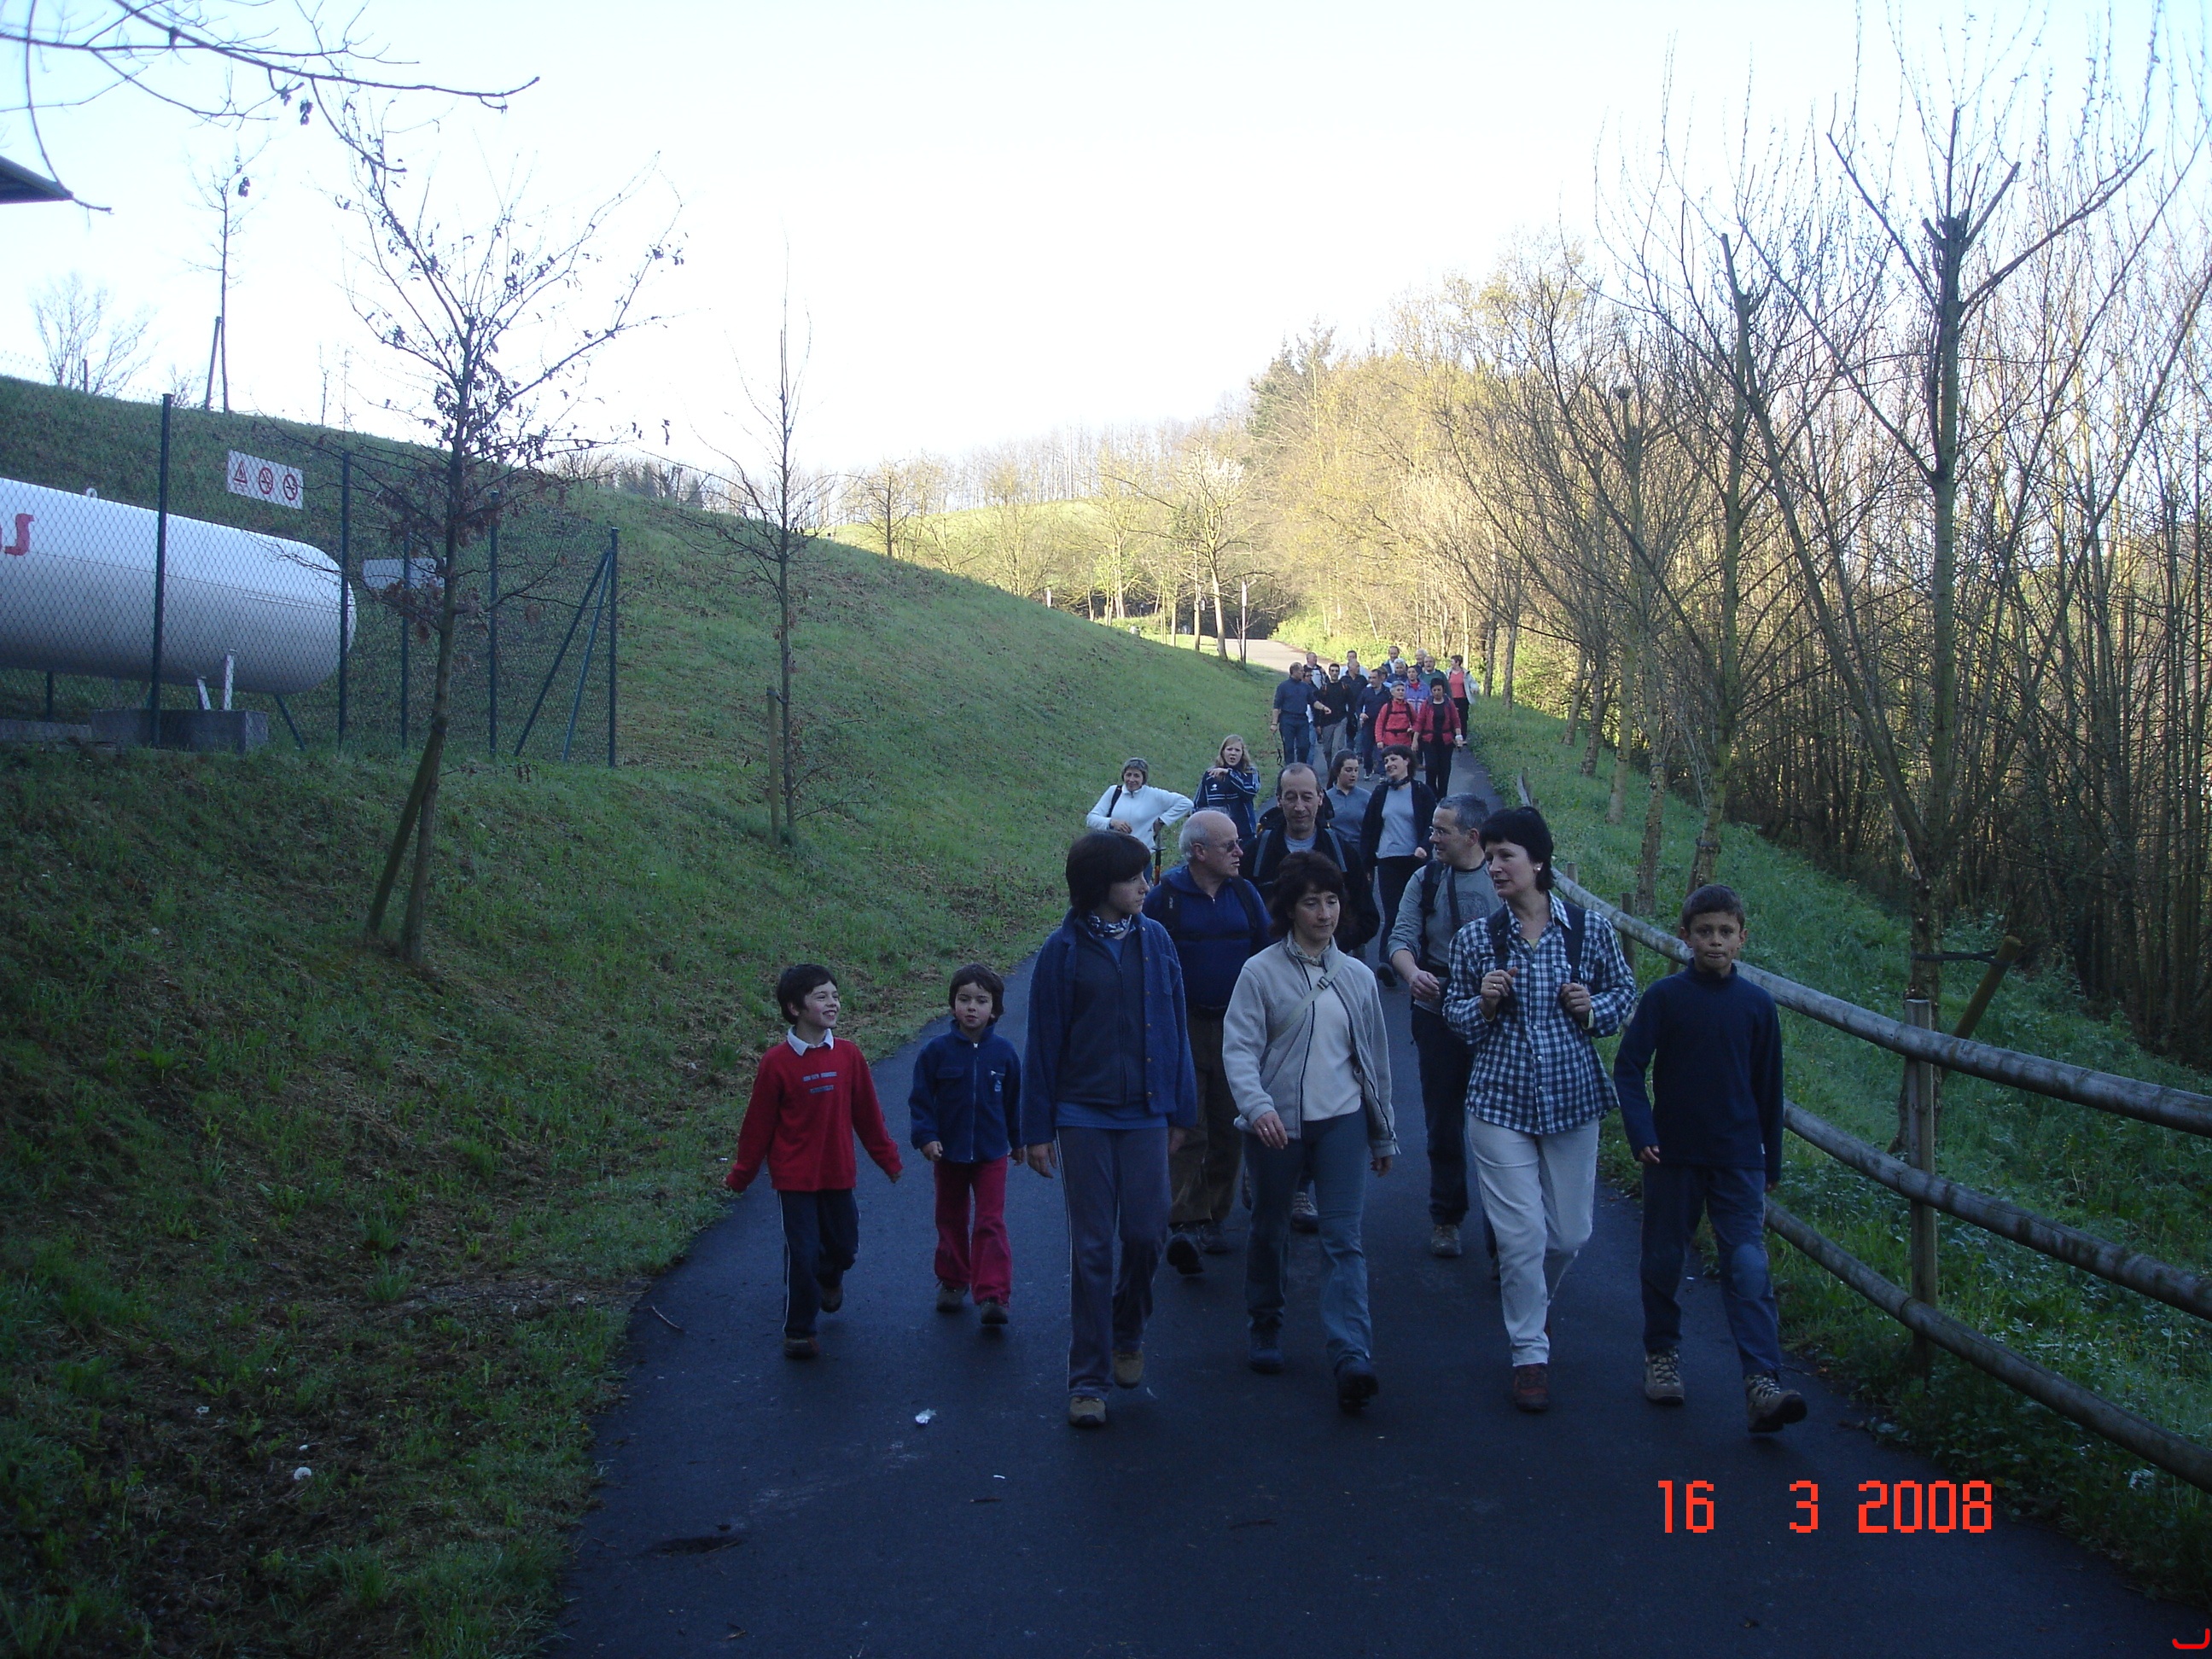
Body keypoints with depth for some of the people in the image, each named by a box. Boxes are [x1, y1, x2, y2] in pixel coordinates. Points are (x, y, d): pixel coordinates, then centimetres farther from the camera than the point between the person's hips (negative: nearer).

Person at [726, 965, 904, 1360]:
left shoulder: (848, 1055, -2)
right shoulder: (777, 1061, -12)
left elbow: (867, 1114, 7)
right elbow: (759, 1123, -4)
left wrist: (888, 1159, 14)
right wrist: (740, 1175, 4)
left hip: (838, 1174, 4)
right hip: (794, 1178, -4)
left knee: (844, 1246, 14)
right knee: (801, 1253, -1)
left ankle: (829, 1278, 50)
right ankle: (798, 1332, 17)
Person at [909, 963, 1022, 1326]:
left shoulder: (1003, 1052, -5)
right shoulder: (937, 1051, -9)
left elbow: (1015, 1101, 7)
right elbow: (920, 1099, -5)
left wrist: (1019, 1139, 14)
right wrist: (926, 1136, -15)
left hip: (991, 1153, -1)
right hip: (948, 1153, 1)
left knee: (990, 1224, -4)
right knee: (951, 1221, 16)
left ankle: (993, 1296, -4)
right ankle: (952, 1283, 31)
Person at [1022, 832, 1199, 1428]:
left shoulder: (1154, 939, 1)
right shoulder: (1064, 950, -7)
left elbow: (1174, 1026, 8)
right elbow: (1043, 1042, -2)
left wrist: (1180, 1109, 10)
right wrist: (1037, 1128, -1)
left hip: (1145, 1114, 2)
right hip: (1084, 1116, -2)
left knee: (1146, 1234, 4)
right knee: (1091, 1247, 3)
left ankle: (1127, 1333, 33)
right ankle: (1086, 1379, 14)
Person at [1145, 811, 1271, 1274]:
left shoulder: (1245, 894, 7)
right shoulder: (1166, 897, -5)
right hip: (1184, 1026, -4)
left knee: (1228, 1130, 9)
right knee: (1188, 1129, -9)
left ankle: (1212, 1217, 21)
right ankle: (1185, 1223, -12)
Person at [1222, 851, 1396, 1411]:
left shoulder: (1357, 977, 8)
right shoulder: (1261, 972, -4)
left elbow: (1376, 1058, 16)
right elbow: (1239, 1047, -11)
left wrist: (1384, 1135, 19)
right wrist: (1257, 1105, -29)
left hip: (1341, 1122, 2)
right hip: (1277, 1124, -1)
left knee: (1344, 1239, -8)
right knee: (1269, 1233, 13)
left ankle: (1352, 1357, -13)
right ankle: (1265, 1329, 33)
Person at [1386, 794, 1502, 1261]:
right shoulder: (1425, 880, 4)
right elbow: (1401, 938, -2)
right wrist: (1412, 973, -23)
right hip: (1438, 1016, 2)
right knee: (1443, 1121, 12)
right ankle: (1446, 1217, 28)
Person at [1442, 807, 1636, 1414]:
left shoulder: (1588, 933, -2)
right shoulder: (1474, 940, -1)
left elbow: (1624, 990, 11)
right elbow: (1454, 1016, 7)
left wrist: (1594, 1008, -9)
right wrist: (1484, 1004, -14)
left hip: (1573, 1098, 1)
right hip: (1501, 1100, -1)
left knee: (1570, 1233, 10)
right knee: (1521, 1234, -4)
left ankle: (1532, 1303, 42)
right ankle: (1530, 1352, 12)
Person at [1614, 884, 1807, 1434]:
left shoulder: (1757, 1005, 1)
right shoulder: (1665, 997, -4)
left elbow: (1769, 1089, 9)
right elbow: (1627, 1066, -5)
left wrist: (1771, 1162, 12)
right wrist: (1641, 1132, -17)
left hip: (1739, 1160, 0)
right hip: (1673, 1155, 0)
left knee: (1749, 1269, -8)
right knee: (1663, 1262, 11)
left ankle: (1763, 1384, -11)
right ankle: (1662, 1355, 30)